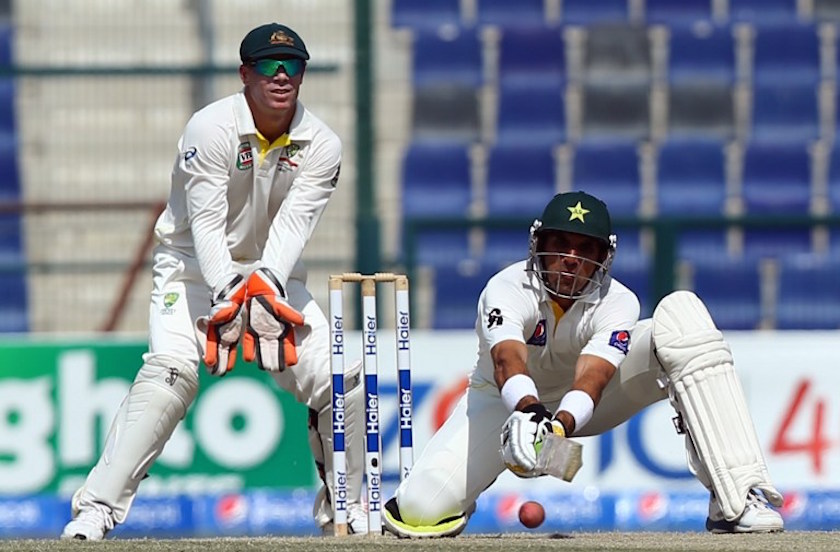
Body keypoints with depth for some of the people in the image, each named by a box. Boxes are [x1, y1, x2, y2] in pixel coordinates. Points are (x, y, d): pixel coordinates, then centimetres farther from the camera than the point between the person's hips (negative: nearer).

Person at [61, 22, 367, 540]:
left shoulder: (322, 146, -9)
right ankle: (97, 507, -28)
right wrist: (227, 294, -40)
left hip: (274, 273, 4)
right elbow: (206, 223, -26)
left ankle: (344, 507, 11)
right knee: (171, 370, -27)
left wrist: (267, 287, -39)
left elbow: (294, 224, -21)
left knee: (341, 376, -9)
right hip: (196, 267, -4)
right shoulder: (211, 129, -20)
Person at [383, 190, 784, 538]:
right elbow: (507, 358, -48)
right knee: (419, 510, -24)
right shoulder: (507, 289, -28)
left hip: (583, 407, 1)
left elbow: (593, 375, -41)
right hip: (508, 402, -1)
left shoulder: (617, 303, -24)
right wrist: (528, 412, -69)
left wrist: (561, 425, -62)